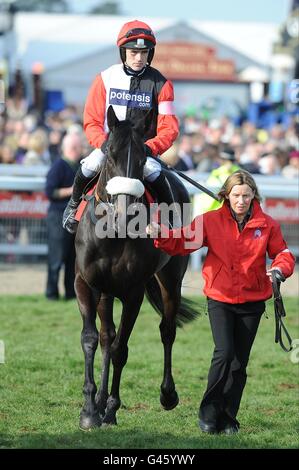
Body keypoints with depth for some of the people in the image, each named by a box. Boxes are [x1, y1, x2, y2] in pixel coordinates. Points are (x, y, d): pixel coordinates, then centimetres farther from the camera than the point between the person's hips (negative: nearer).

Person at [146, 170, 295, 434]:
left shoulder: (267, 225, 0)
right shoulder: (211, 221, -2)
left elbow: (283, 253, 4)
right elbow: (182, 242, -5)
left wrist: (280, 269, -19)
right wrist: (160, 234, -24)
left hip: (252, 302, 2)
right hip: (220, 299, -2)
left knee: (240, 362, 6)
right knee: (224, 353, -17)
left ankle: (228, 417, 16)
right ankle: (209, 412, -4)